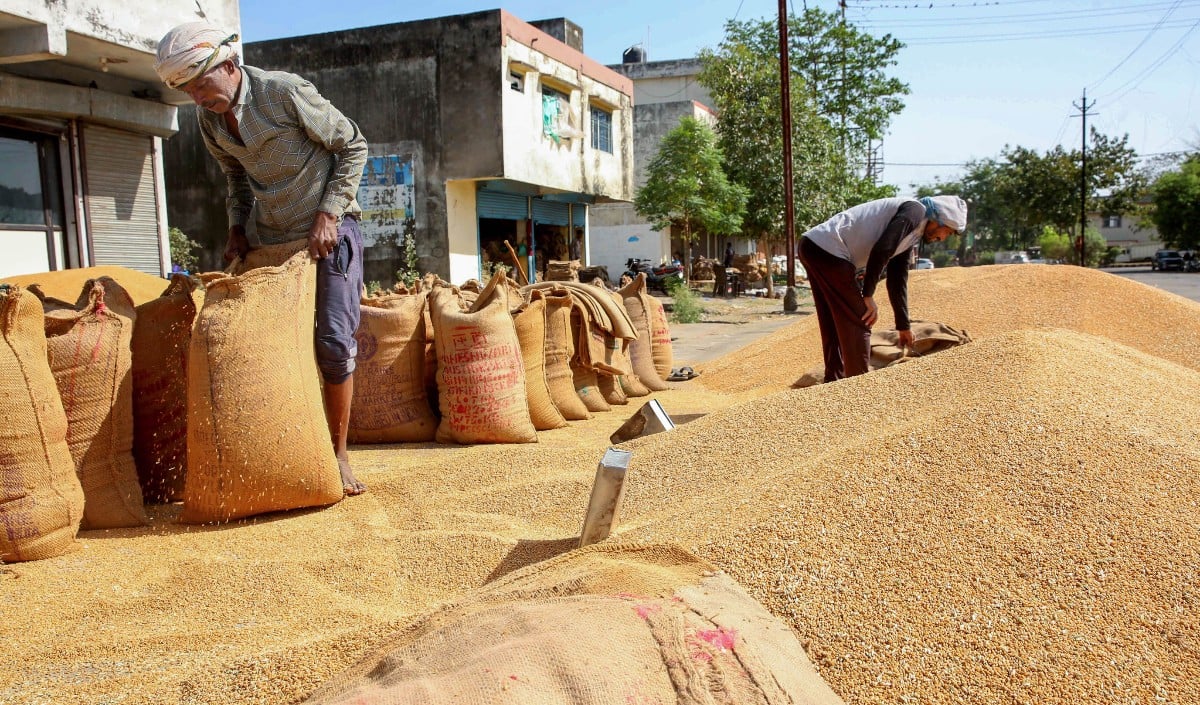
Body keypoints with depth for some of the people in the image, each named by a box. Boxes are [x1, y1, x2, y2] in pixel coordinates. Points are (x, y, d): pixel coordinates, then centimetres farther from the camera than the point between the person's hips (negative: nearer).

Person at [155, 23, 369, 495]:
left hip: (328, 228, -6)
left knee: (334, 342, -10)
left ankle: (338, 456, 3)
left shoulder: (286, 92, -17)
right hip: (269, 235, 6)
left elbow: (353, 146, -10)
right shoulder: (209, 120, 1)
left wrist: (328, 213, -16)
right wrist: (237, 228, 4)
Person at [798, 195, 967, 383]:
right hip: (827, 249, -10)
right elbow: (881, 250, -19)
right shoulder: (916, 209, -5)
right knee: (858, 323, -5)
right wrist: (868, 295, -13)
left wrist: (903, 325, 34)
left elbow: (897, 280, 30)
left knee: (835, 325, 18)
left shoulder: (912, 234, 24)